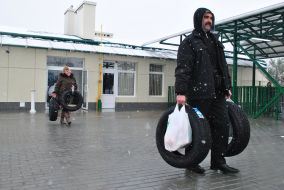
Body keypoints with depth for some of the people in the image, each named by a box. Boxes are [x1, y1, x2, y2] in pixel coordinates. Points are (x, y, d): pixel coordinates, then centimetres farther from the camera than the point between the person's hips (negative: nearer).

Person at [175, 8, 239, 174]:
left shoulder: (215, 42, 21)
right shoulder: (189, 42, -2)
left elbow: (223, 66, 23)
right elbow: (182, 68, -13)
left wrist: (227, 87, 17)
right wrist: (181, 92, -22)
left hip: (217, 92, 7)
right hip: (198, 93, -7)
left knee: (223, 125, 4)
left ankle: (218, 161, 16)